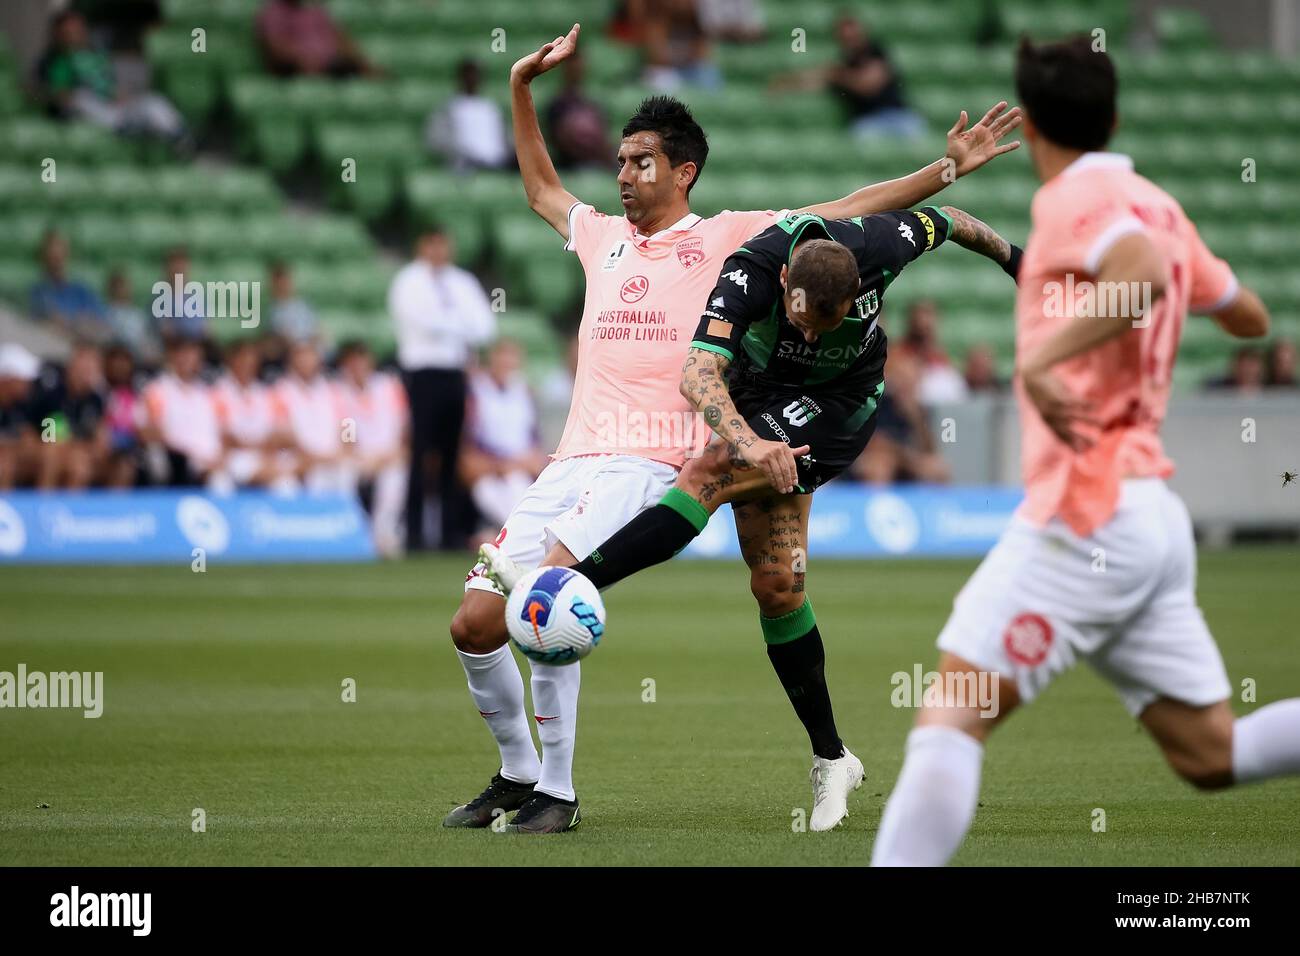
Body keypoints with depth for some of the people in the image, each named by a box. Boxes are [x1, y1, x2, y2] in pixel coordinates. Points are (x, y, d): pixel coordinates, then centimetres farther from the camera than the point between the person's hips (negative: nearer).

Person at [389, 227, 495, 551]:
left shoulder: (462, 282, 16)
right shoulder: (408, 282, 0)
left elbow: (484, 326, 6)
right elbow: (425, 321, -14)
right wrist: (461, 326, -1)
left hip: (455, 373, 5)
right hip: (422, 374, -5)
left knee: (453, 453, 3)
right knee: (419, 453, -9)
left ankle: (453, 533, 5)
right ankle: (414, 534, -9)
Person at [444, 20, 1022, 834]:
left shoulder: (726, 238, 6)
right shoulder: (603, 237, 21)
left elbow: (847, 212, 7)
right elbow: (541, 189, 40)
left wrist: (947, 169, 1)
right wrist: (523, 88, 35)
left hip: (647, 464, -6)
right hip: (571, 461, 6)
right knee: (475, 624, -3)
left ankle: (557, 792, -18)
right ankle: (517, 772, 19)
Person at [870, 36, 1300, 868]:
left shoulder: (1076, 198, -7)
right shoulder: (1156, 207, 16)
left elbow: (1145, 270, -28)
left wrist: (1044, 357, -32)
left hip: (1086, 513, -8)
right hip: (1151, 516, 8)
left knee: (950, 715, -13)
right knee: (1212, 756, 9)